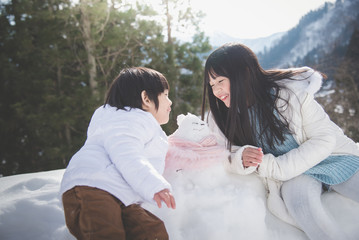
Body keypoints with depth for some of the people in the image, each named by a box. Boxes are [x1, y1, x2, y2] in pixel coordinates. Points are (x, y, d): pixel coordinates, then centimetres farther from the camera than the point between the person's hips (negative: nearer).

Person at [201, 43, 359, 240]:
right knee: (297, 194, -33)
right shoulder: (220, 117, -5)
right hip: (291, 178, 1)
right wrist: (241, 159, -23)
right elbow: (225, 158, 2)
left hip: (335, 158, 0)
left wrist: (271, 166, -22)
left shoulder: (288, 91, -17)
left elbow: (324, 139, -15)